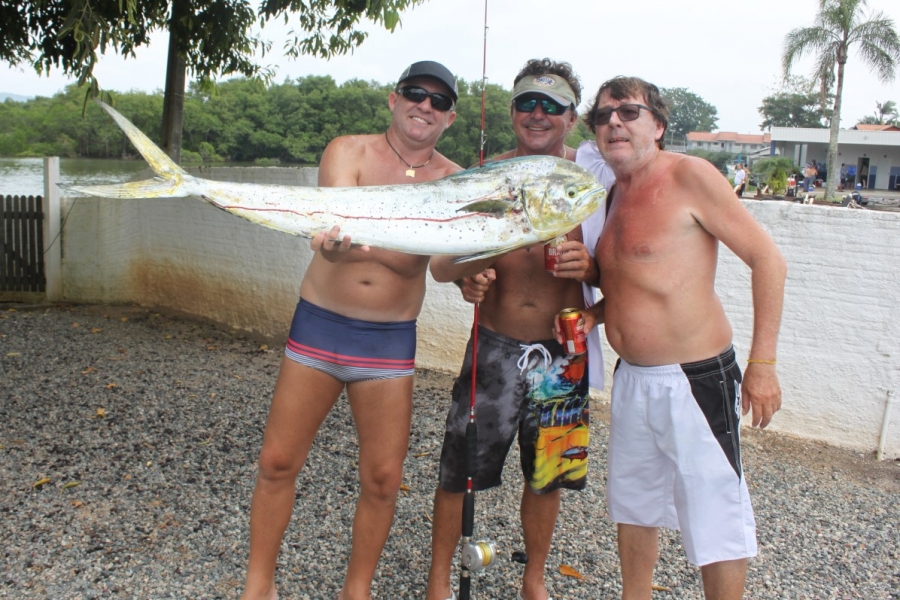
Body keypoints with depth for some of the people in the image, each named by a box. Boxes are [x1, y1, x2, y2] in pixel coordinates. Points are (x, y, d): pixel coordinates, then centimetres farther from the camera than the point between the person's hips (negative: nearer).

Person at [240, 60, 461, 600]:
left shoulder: (453, 181, 0)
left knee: (383, 479, 5)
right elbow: (336, 218, -18)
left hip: (390, 340, 1)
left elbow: (436, 261, -14)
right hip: (319, 326, 0)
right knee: (278, 462, 4)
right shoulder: (348, 151, -1)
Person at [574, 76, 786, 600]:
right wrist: (592, 314, 2)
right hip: (632, 379, 8)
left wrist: (762, 363, -16)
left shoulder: (689, 175, -12)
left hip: (697, 379, -8)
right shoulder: (613, 194, 10)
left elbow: (767, 258, -13)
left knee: (718, 517, 2)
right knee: (633, 504, 20)